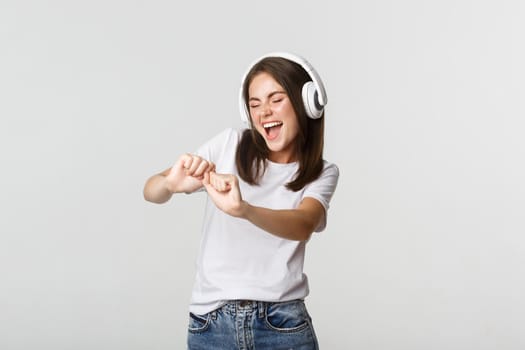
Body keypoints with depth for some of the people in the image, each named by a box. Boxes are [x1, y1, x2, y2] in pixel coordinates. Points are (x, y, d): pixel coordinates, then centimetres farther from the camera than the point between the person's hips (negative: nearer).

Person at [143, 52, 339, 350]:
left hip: (282, 325, -1)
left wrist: (242, 209, -38)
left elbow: (303, 225, -20)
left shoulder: (322, 173, 1)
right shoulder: (230, 144, 2)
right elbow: (151, 192, -3)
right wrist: (171, 183, -27)